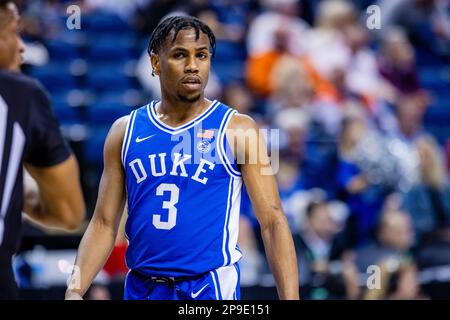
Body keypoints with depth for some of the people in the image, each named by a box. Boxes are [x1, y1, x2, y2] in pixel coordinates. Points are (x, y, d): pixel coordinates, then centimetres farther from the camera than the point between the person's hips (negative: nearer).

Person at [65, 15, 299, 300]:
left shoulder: (237, 129, -3)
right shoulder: (125, 131, 7)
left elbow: (272, 222, -6)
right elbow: (104, 224, 7)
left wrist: (290, 298, -16)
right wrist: (75, 290, -5)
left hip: (211, 288, -3)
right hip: (141, 288, 3)